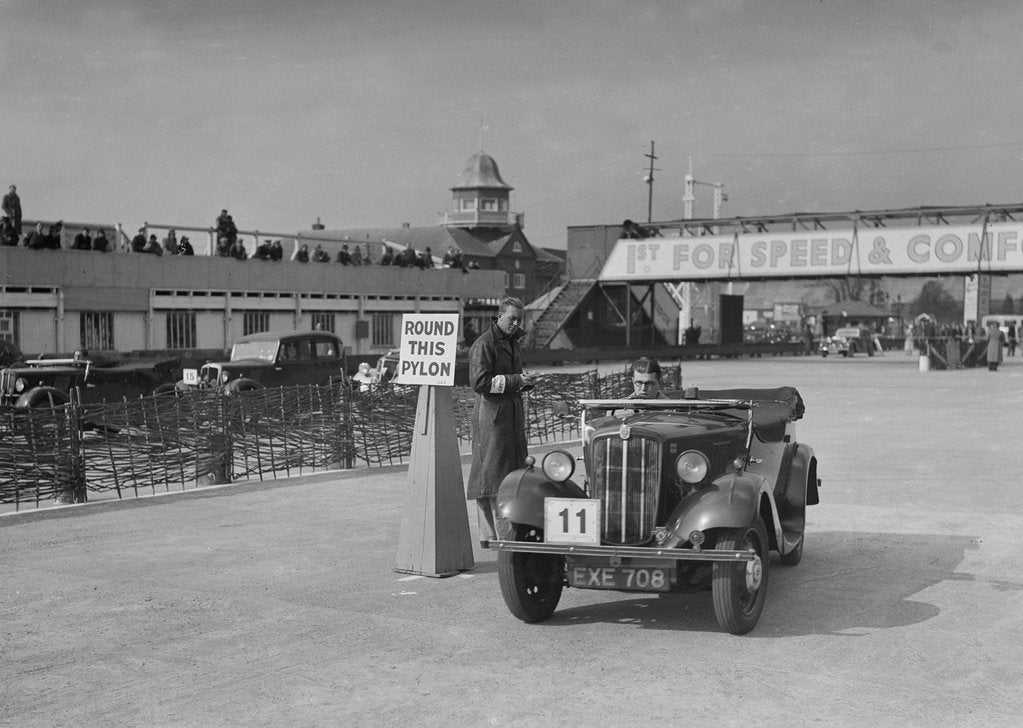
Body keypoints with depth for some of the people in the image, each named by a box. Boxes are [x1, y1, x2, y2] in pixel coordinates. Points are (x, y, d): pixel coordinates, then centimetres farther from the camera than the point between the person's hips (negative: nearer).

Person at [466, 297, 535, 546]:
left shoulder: (511, 343, 19)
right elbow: (480, 382, -18)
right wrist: (516, 380, -20)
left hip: (513, 413, 9)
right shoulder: (484, 344, -10)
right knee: (493, 475, -8)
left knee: (514, 471, 9)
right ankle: (492, 535, -6)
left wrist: (525, 382, 8)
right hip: (491, 415, -9)